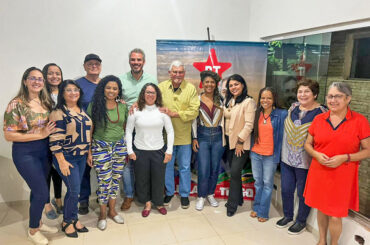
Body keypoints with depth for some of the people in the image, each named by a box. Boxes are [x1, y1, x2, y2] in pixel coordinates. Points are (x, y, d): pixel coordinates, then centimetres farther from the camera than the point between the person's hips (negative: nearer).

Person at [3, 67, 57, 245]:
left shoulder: (46, 103, 4)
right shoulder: (16, 104, -13)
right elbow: (8, 135, -15)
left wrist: (51, 132, -3)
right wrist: (40, 135, -20)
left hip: (44, 151, 6)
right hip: (25, 153, -5)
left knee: (37, 190, 18)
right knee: (42, 193, -3)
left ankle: (37, 222, 38)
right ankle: (32, 230, 21)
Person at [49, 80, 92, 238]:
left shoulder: (82, 111, 9)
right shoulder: (58, 113, -13)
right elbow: (55, 140, -17)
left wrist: (89, 152, 15)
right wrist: (62, 162, -18)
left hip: (82, 156, 6)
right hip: (67, 158, -6)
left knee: (74, 190, 14)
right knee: (74, 190, -4)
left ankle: (72, 219, 28)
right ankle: (68, 222, 17)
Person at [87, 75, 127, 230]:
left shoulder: (123, 107, 5)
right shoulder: (95, 105, -5)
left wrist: (128, 149, 11)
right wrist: (89, 152, -5)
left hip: (120, 146, 3)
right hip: (101, 146, -3)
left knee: (116, 179, 9)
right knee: (104, 181, -1)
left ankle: (112, 211, 28)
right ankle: (102, 214, 20)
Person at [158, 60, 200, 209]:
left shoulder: (191, 88, -6)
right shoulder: (161, 87, -1)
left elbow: (194, 112, -12)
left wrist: (174, 114, -19)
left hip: (184, 136, -1)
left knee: (185, 167, 11)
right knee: (167, 165, 15)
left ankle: (184, 195, 30)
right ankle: (169, 192, 35)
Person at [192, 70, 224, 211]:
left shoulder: (220, 99, 4)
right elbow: (194, 120, 2)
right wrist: (194, 138, -2)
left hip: (218, 136, 2)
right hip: (203, 136, -2)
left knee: (215, 168, 10)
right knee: (203, 170, -3)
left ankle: (210, 194, 29)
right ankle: (201, 197, 16)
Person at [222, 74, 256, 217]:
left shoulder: (248, 102, -12)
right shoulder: (228, 101, 12)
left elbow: (249, 124, -17)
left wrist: (240, 141, -16)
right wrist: (223, 138, 9)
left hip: (241, 143, -7)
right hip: (228, 141, 7)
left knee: (235, 172, -7)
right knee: (233, 171, 14)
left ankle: (232, 205, 7)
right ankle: (238, 199, 30)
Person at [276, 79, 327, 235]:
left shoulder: (321, 113, -12)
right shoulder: (293, 107, 5)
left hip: (305, 162, -5)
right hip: (287, 158, 5)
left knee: (303, 193, 11)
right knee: (286, 190, 16)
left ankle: (301, 221, 33)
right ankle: (288, 216, 38)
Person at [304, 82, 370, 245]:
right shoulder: (318, 119, 2)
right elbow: (308, 144, 10)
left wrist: (345, 158, -17)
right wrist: (316, 154, -10)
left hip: (343, 176, -3)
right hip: (319, 173, 3)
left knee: (335, 216, 3)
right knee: (321, 209, 17)